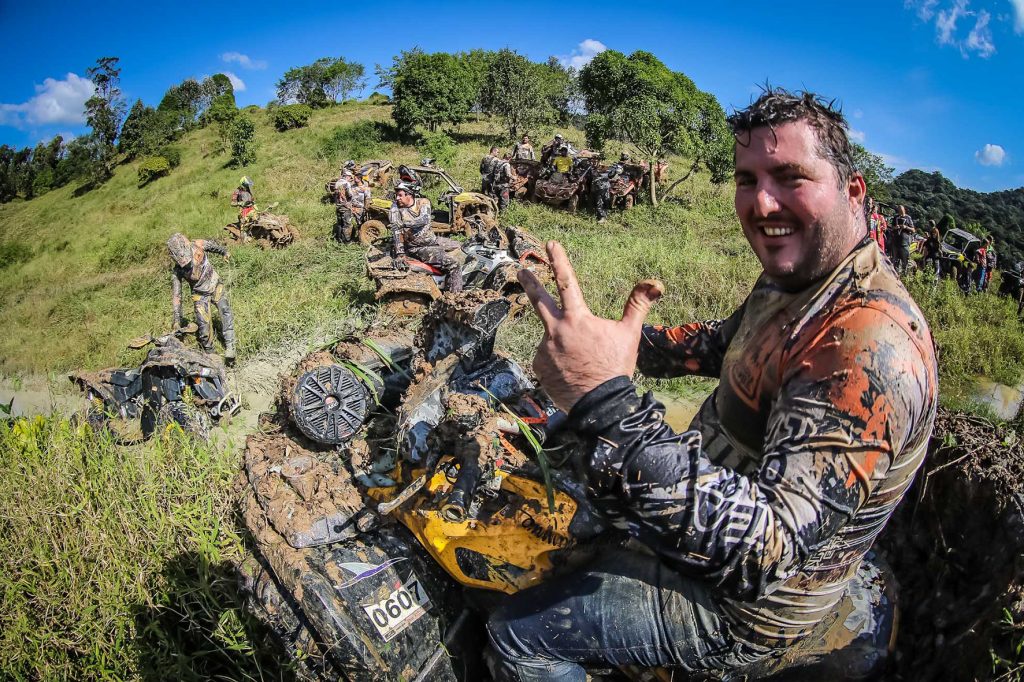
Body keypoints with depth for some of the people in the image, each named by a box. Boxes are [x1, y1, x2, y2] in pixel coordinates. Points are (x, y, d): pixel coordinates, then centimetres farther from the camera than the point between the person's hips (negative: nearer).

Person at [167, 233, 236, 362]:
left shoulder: (198, 245, -21)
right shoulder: (177, 269, -21)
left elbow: (213, 245, 3)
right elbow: (176, 294, -18)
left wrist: (224, 252, 24)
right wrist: (177, 319, -21)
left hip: (215, 286, 1)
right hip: (200, 294, -1)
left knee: (225, 311, -18)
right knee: (204, 325, -7)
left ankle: (229, 348, -21)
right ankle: (209, 353, 13)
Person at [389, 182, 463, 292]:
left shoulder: (423, 202, -5)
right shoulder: (396, 207, -10)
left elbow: (424, 219, -25)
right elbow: (396, 232, -20)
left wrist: (404, 223, -38)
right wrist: (399, 255, -30)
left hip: (432, 239, 5)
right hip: (418, 248, -5)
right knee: (452, 264, -22)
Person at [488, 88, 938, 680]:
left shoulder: (873, 343, -35)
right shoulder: (792, 279, -3)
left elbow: (769, 546, -43)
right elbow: (724, 342, 17)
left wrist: (611, 406, -53)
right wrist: (631, 344, -2)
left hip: (740, 607, -9)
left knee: (518, 632, -8)